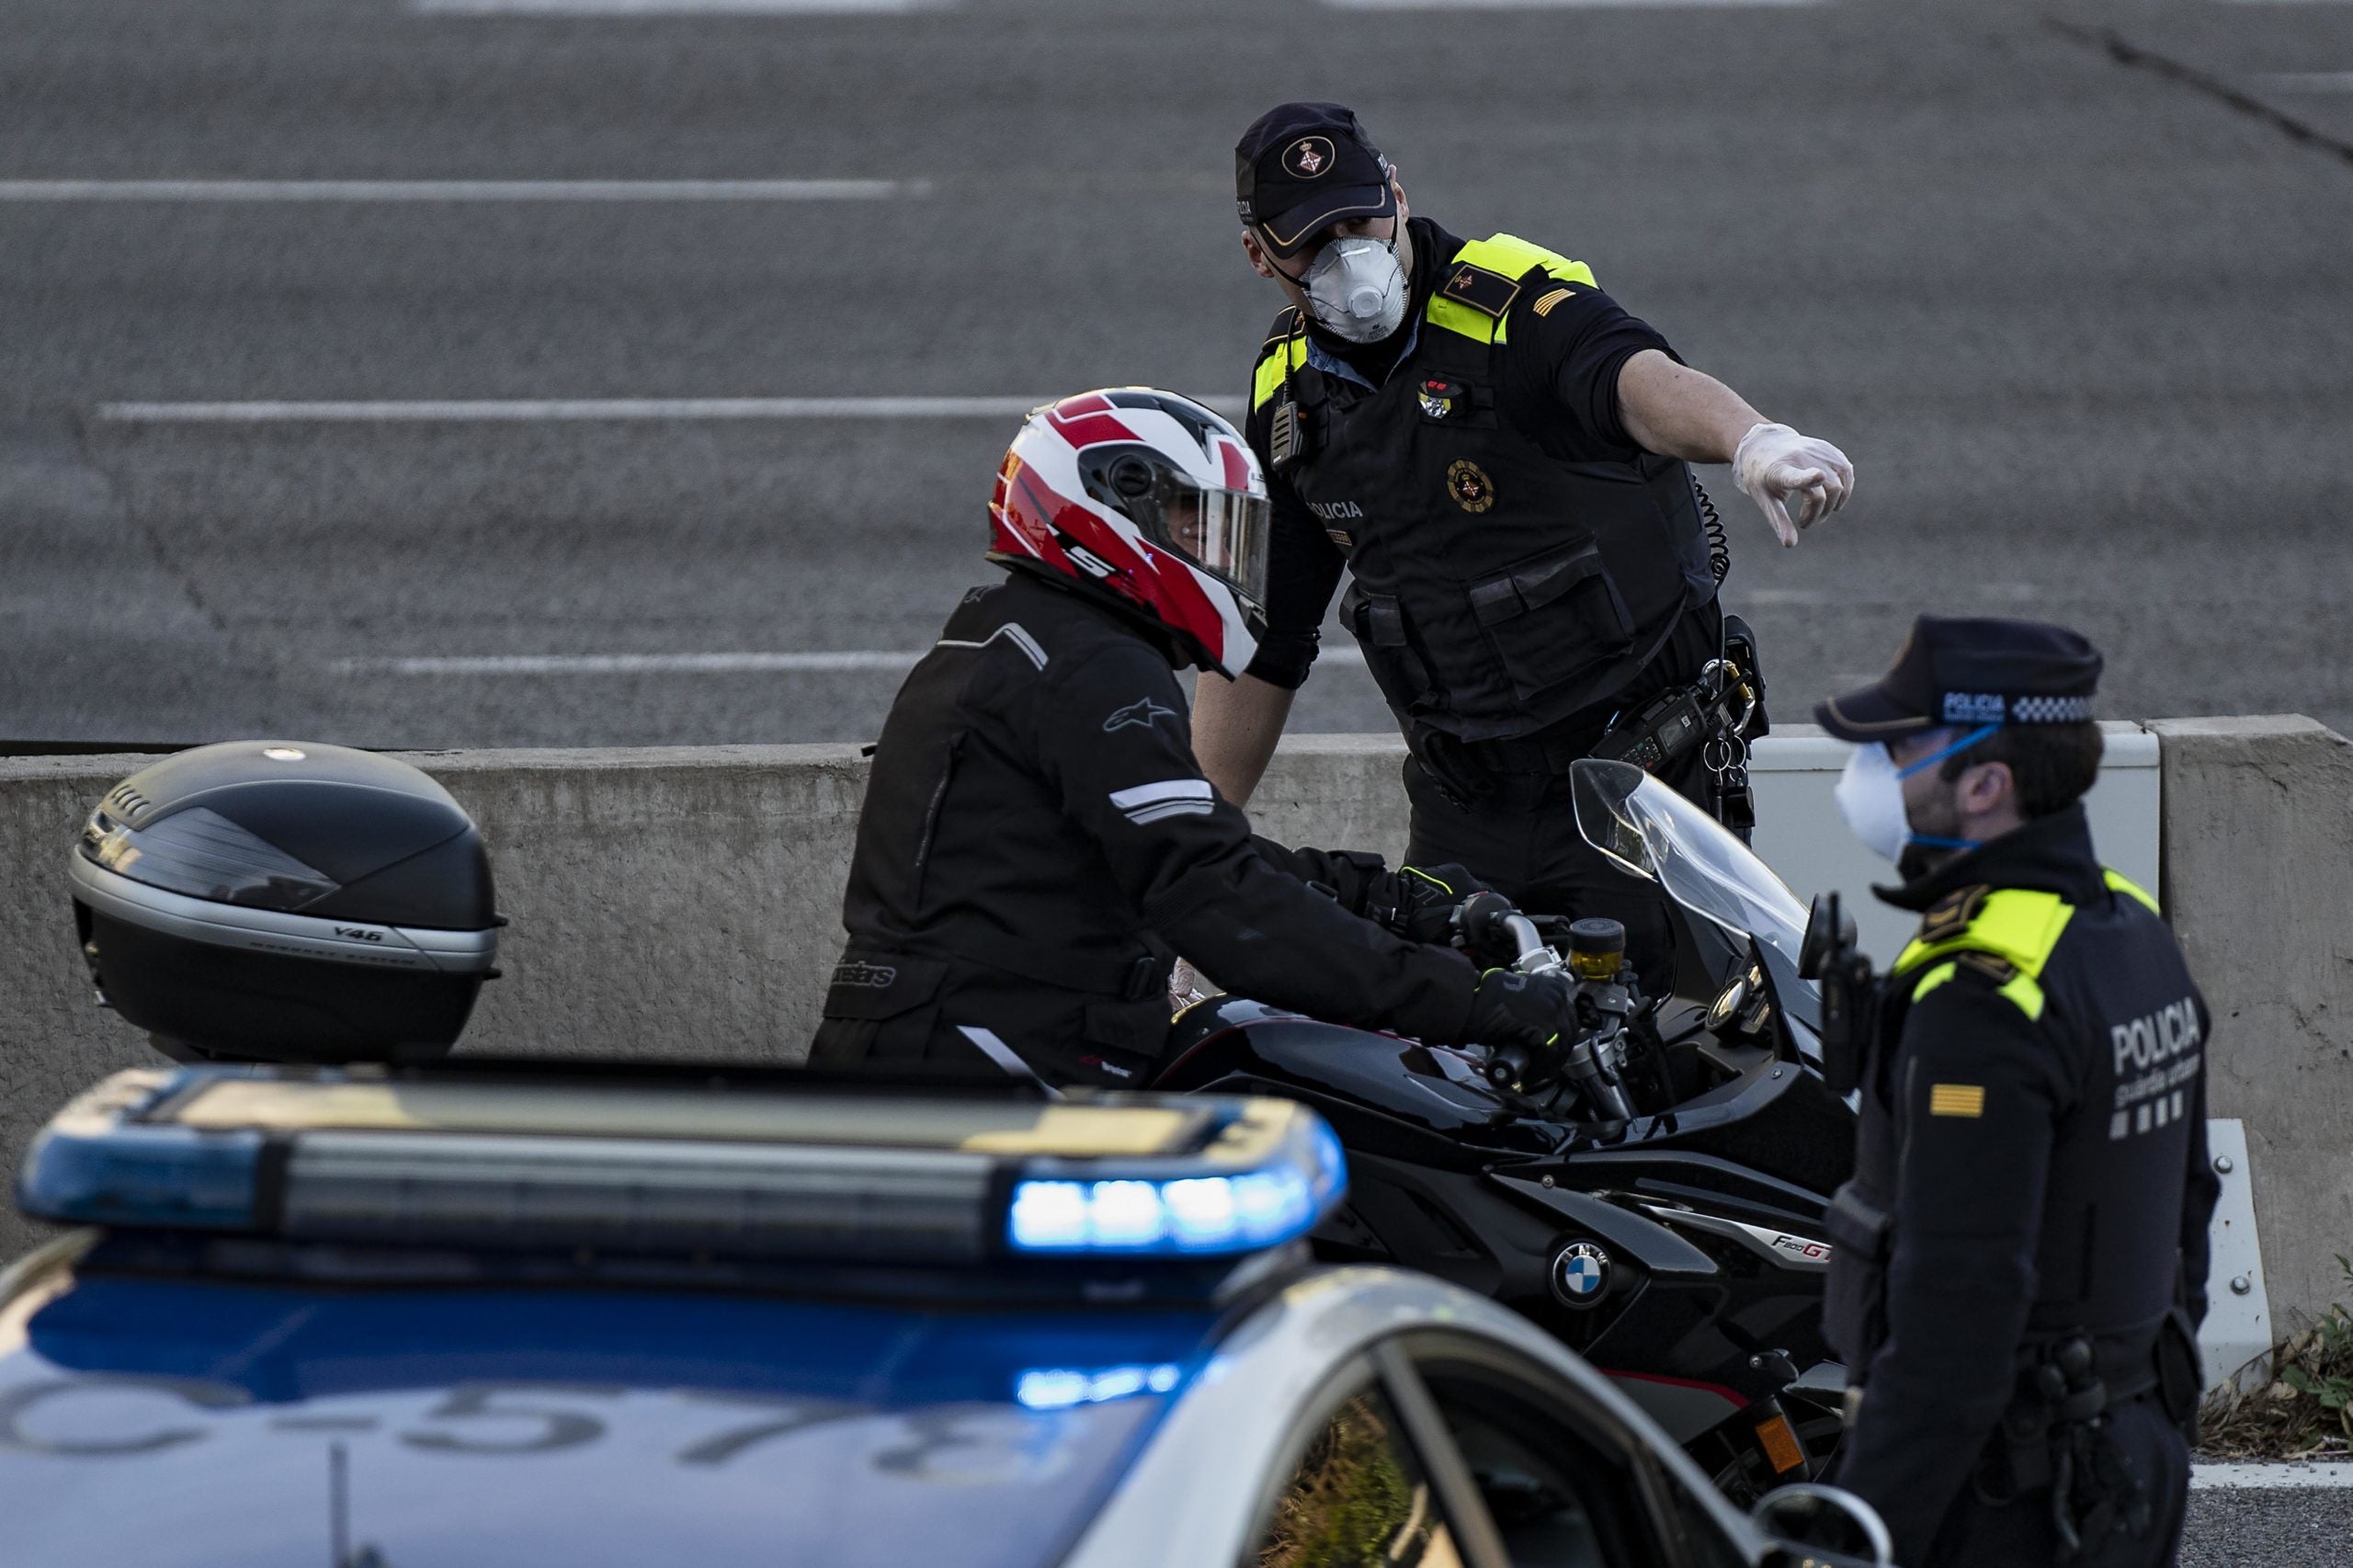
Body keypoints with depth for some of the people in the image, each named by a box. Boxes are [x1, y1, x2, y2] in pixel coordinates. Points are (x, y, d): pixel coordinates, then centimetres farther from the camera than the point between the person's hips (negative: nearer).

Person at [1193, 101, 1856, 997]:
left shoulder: (1515, 307, -14)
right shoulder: (1287, 398, 7)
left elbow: (1636, 378, -38)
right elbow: (1261, 638, 17)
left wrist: (1751, 441, -61)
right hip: (1464, 804, 6)